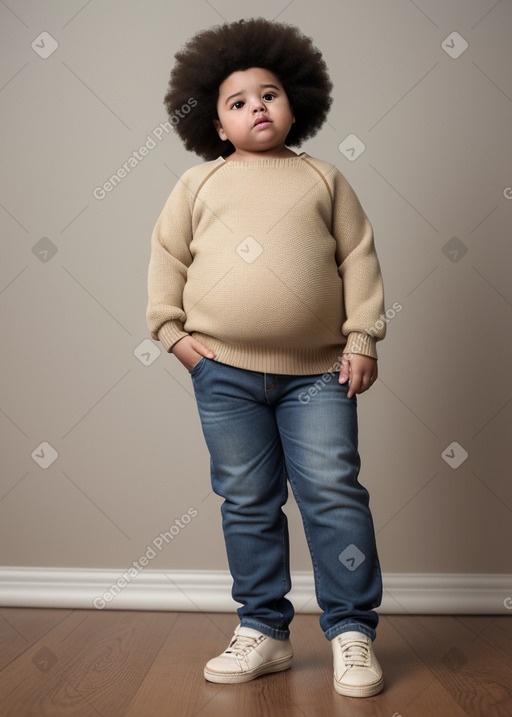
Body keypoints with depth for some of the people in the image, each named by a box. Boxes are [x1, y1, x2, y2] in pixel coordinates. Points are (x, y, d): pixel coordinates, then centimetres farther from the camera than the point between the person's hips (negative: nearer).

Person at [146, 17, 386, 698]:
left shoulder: (324, 178, 9)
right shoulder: (200, 183, 9)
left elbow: (359, 259, 7)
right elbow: (167, 256, 12)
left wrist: (362, 339, 0)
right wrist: (172, 330, 3)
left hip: (318, 370, -1)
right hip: (224, 371, 1)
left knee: (335, 494, -3)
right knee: (248, 503, 8)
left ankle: (352, 632, 11)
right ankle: (264, 630, 21)